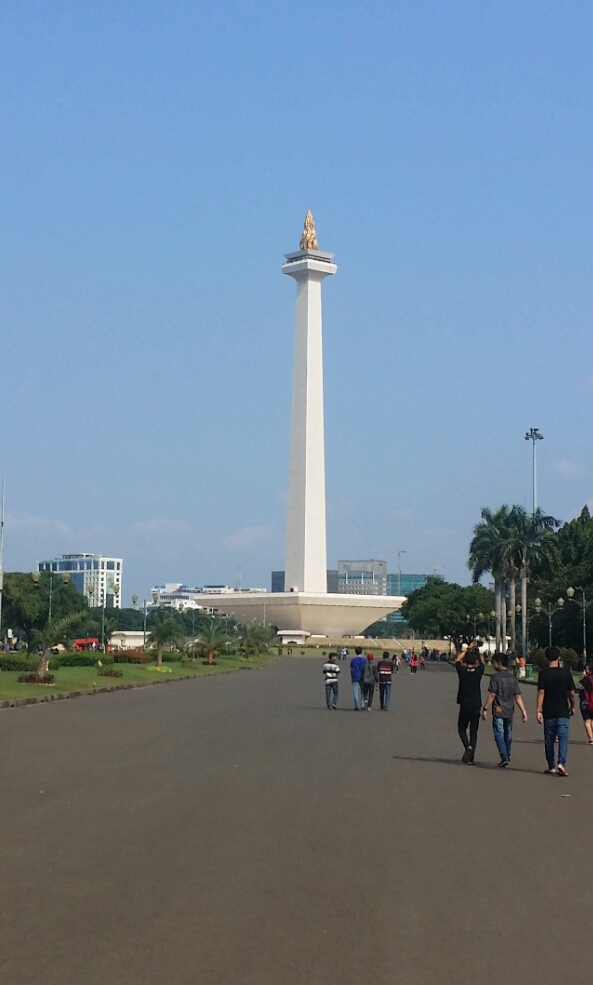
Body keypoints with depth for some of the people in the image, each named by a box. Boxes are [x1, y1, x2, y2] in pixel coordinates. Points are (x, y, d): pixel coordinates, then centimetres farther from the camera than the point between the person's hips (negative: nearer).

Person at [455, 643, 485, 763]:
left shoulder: (462, 671, -8)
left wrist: (468, 649, 14)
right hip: (476, 706, 1)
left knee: (462, 728, 13)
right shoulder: (479, 672, -5)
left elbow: (458, 659, 11)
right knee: (474, 732, 7)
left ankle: (468, 747, -16)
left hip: (464, 706, -1)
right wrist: (477, 651, 14)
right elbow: (482, 662, 17)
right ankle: (470, 758, 1)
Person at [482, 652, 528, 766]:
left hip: (498, 711, -5)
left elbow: (492, 695, -14)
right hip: (509, 711, 5)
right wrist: (523, 711, 3)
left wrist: (485, 709, -8)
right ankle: (507, 756, 29)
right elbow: (518, 696, 2)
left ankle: (504, 757, -16)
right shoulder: (513, 678, 5)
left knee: (499, 734, -3)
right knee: (508, 734, 18)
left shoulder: (495, 677, -11)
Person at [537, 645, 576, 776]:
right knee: (563, 738, -3)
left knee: (549, 740, 11)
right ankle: (561, 763, -22)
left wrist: (539, 711, -9)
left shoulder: (543, 673, -5)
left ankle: (551, 767, 17)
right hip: (563, 711, 0)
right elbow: (571, 693, 3)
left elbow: (541, 692, -10)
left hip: (548, 712, 0)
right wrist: (572, 707, 18)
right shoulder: (566, 673, -2)